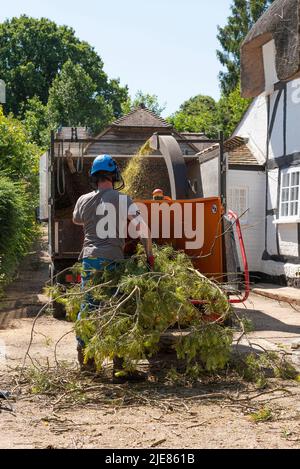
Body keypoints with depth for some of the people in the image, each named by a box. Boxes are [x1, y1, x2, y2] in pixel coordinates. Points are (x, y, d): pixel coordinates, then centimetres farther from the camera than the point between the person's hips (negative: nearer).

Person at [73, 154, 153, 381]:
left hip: (89, 258, 4)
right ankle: (120, 364, -1)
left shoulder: (84, 200, 9)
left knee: (87, 308, 14)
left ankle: (84, 356, 24)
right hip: (112, 260, -4)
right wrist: (149, 254, -2)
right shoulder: (122, 199, -3)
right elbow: (142, 226, -12)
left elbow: (76, 220, 30)